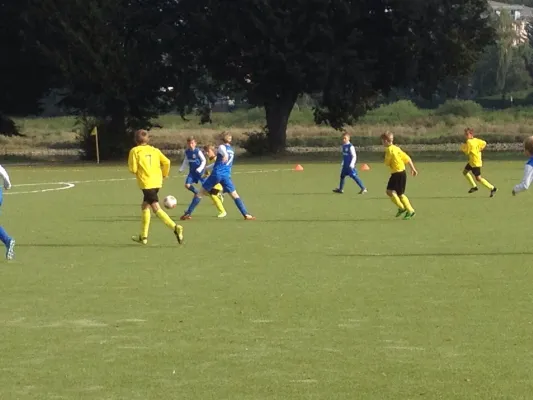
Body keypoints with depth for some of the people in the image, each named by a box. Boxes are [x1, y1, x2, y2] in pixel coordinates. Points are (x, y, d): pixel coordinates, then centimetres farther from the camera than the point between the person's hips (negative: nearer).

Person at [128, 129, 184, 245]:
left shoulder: (135, 151, -1)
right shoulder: (154, 150, 11)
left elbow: (133, 169, -8)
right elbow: (166, 162, 0)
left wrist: (137, 172, 15)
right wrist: (164, 175, 15)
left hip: (146, 183, -7)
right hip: (157, 182, 7)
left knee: (156, 208, -11)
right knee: (145, 206, 21)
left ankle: (175, 227, -29)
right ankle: (143, 236, 25)